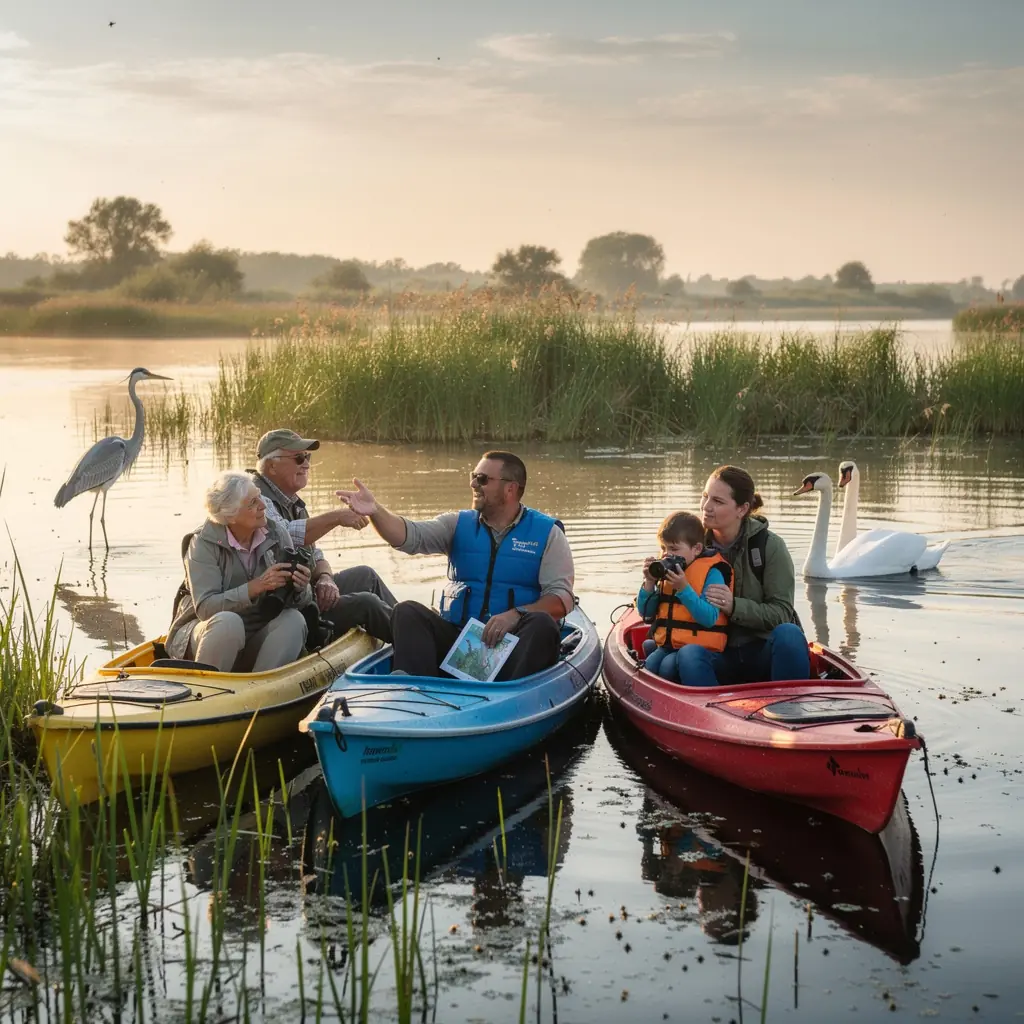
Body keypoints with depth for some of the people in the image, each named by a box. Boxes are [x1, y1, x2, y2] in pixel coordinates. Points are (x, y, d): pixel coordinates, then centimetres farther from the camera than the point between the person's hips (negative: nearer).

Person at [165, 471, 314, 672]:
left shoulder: (276, 534, -3)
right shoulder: (205, 543, -13)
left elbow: (302, 602, -1)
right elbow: (205, 607, -24)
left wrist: (299, 589, -25)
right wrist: (256, 586, -33)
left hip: (253, 643, 4)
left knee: (294, 620, -22)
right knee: (228, 621, -34)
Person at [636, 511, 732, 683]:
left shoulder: (712, 573, -9)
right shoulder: (666, 571, 9)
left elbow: (709, 619, -20)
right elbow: (646, 613, 13)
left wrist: (683, 588, -25)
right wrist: (649, 582, -3)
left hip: (699, 647, -5)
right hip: (667, 644, 6)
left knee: (668, 666, -28)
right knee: (650, 664, -22)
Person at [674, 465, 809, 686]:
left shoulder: (769, 545, -4)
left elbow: (781, 614, -9)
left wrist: (734, 606, -24)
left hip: (764, 652, -1)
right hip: (719, 655, 1)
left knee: (788, 633, -34)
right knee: (688, 654, -31)